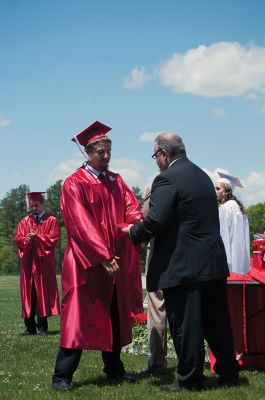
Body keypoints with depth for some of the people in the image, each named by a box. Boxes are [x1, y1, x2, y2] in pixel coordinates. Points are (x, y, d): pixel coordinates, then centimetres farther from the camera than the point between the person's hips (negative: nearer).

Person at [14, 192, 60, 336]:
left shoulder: (51, 221, 6)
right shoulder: (24, 222, 16)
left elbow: (53, 239, -4)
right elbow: (17, 239, 6)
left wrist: (37, 237, -14)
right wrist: (28, 239, -14)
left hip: (43, 262, -3)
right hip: (28, 263, 3)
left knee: (42, 293, -4)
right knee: (28, 294, 2)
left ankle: (42, 327, 0)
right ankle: (30, 327, 7)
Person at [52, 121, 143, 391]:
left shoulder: (116, 182, 14)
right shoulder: (75, 184, -6)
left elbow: (131, 208, 3)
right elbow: (81, 226, -14)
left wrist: (137, 222, -21)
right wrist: (103, 257, -20)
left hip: (115, 261, 6)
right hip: (85, 262, -6)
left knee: (114, 317, 11)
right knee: (78, 317, -6)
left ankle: (114, 369, 22)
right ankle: (62, 375, 0)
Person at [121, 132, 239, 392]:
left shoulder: (167, 179, -13)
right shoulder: (202, 176, 15)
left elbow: (155, 221, -20)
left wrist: (132, 232, -1)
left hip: (184, 266, -8)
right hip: (214, 262, 8)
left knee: (185, 325, 2)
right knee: (217, 322, 16)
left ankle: (190, 379, 9)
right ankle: (228, 373, 25)